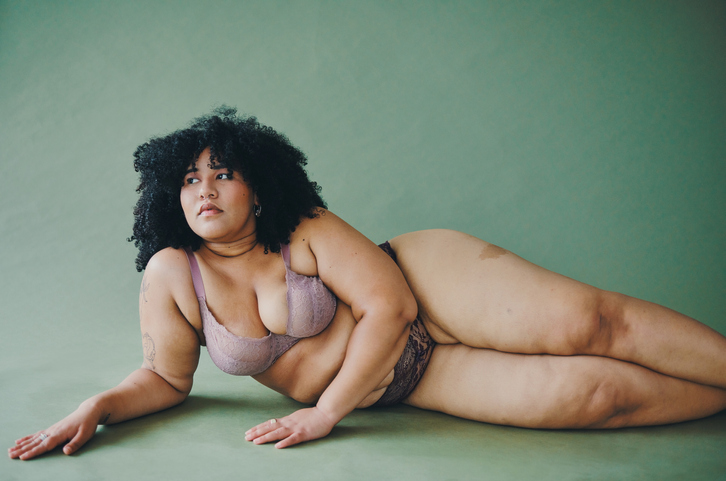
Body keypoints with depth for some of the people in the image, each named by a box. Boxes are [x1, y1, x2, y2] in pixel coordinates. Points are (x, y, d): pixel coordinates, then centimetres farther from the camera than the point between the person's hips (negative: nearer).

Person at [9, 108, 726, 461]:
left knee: (588, 324, -23)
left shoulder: (308, 231, -13)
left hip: (428, 284, -1)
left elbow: (389, 305, -18)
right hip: (406, 387, 1)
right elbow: (166, 378, 7)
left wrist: (325, 411, -20)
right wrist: (97, 407, -12)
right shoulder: (171, 275, -5)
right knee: (594, 394, -13)